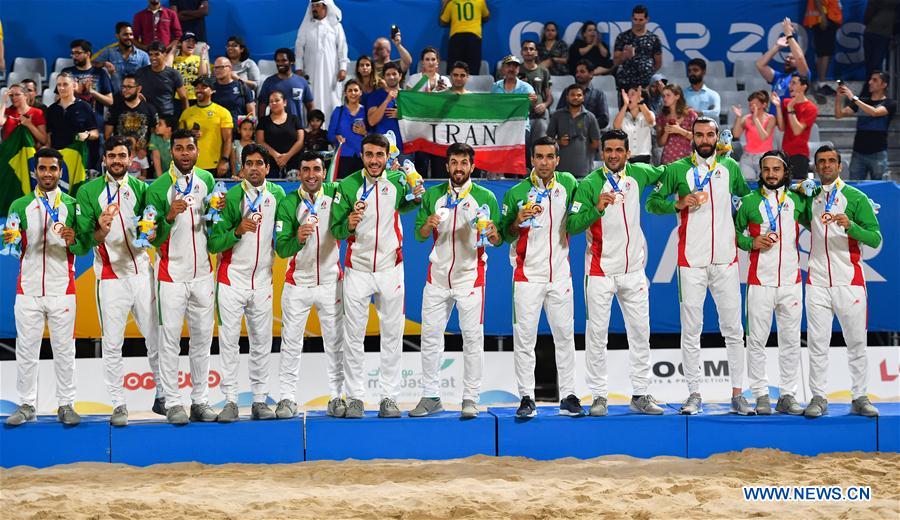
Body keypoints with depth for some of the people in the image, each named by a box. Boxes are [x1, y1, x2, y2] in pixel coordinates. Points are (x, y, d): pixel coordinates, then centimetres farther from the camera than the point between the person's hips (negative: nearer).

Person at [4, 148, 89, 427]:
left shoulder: (72, 205, 5)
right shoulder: (20, 206, 9)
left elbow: (84, 249, 3)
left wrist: (73, 241, -19)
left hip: (62, 291, -1)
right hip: (28, 290, 1)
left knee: (64, 351, 1)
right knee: (26, 351, 2)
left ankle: (66, 405, 6)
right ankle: (26, 405, 8)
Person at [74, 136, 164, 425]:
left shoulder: (140, 188, 8)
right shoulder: (88, 192, 0)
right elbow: (85, 239, -3)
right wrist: (102, 230, -23)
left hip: (142, 273, 2)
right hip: (111, 278, -2)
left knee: (156, 338, 4)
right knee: (112, 344, -2)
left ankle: (163, 396, 15)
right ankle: (118, 405, 5)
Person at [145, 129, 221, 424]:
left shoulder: (207, 180, 7)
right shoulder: (159, 187, -7)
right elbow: (154, 239, -6)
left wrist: (217, 210, -3)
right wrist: (170, 216, -24)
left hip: (202, 273, 4)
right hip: (172, 275, -4)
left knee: (203, 338, 7)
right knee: (170, 339, -4)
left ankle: (200, 400, 13)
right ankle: (172, 403, 0)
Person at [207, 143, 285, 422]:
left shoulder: (277, 194, 6)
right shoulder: (231, 197, -6)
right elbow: (213, 243, -9)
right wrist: (237, 231, -22)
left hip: (262, 280, 3)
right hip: (232, 279, -3)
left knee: (262, 342, 5)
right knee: (229, 341, -3)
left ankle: (260, 400, 10)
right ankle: (230, 401, -1)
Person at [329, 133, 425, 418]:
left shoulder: (397, 181, -1)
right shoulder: (348, 185, -8)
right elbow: (335, 230, -5)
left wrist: (416, 198, -1)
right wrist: (349, 224, -26)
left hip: (390, 268, 2)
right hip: (357, 269, -2)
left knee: (392, 335, 4)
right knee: (353, 336, 1)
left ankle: (389, 397, 11)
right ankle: (354, 398, 8)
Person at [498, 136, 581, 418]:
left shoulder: (567, 183, 5)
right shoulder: (517, 193, -3)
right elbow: (505, 236, 1)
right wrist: (519, 221, -16)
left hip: (560, 275, 2)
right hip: (528, 276, -2)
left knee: (565, 336, 5)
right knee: (525, 338, -3)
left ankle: (568, 396, 11)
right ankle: (526, 398, 2)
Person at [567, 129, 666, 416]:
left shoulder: (637, 174, 3)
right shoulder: (589, 184, -8)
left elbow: (662, 173, 24)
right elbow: (572, 225, -13)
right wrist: (597, 208, -27)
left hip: (633, 270, 4)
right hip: (600, 271, -4)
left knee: (640, 333, 6)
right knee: (596, 333, -2)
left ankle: (640, 395, 14)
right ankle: (599, 396, 5)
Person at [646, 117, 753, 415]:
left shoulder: (730, 167, 11)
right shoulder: (677, 169, 2)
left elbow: (746, 196, 26)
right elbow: (652, 203, 3)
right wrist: (680, 203, -12)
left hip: (726, 260, 2)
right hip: (691, 262, -2)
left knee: (733, 329, 2)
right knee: (691, 330, 0)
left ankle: (737, 393, 7)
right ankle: (694, 394, 6)